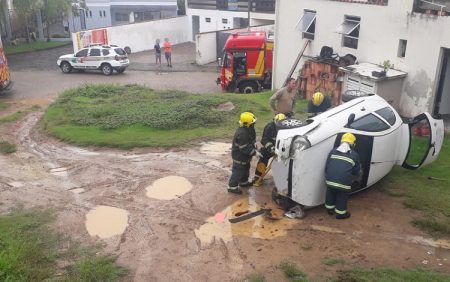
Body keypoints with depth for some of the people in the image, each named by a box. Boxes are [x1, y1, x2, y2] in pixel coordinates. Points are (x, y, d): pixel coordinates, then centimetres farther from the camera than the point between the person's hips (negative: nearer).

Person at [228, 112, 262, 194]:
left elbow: (251, 141, 14)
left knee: (246, 169, 25)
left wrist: (254, 148, 5)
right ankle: (232, 186, 15)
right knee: (238, 171, 1)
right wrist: (254, 153, -25)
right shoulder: (242, 133, -35)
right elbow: (244, 148, -30)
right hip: (239, 156, -10)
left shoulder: (248, 129, -3)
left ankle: (244, 182, 44)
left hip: (245, 155, 10)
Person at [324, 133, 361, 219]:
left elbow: (326, 166, 15)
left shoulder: (333, 151, 14)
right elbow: (356, 171, 16)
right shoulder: (354, 155, 9)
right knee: (342, 197, 17)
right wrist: (352, 179, 35)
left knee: (330, 194, 25)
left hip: (330, 179, 3)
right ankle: (340, 213, 31)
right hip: (344, 182, -3)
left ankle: (330, 209, 43)